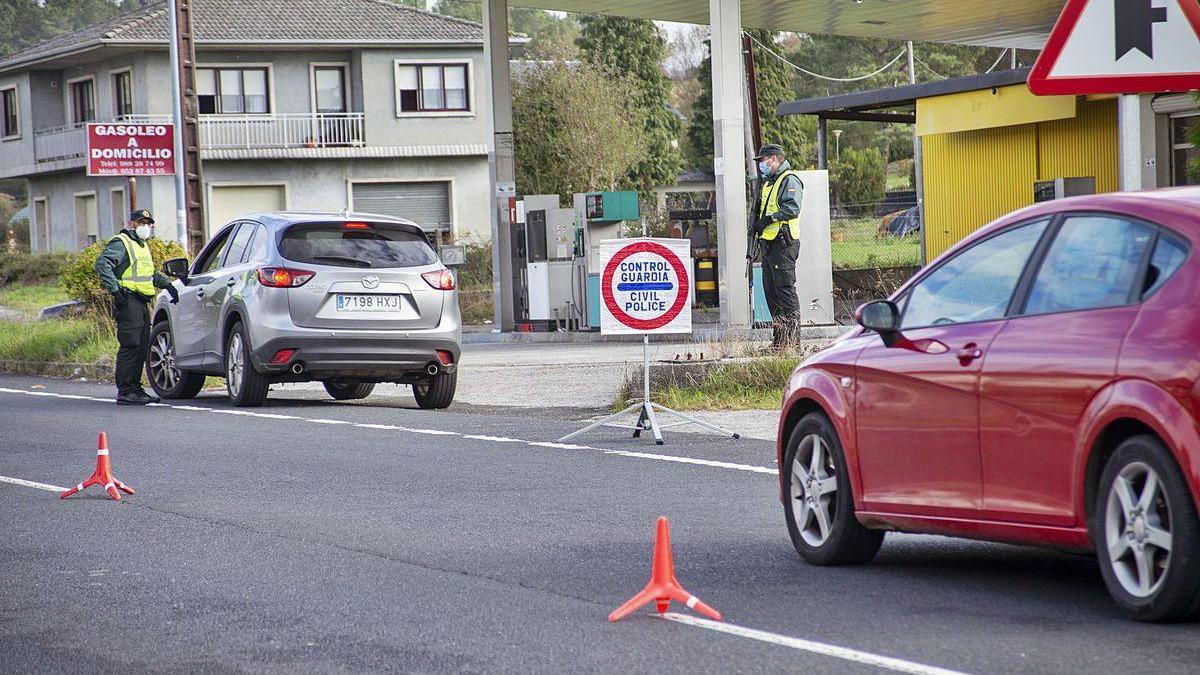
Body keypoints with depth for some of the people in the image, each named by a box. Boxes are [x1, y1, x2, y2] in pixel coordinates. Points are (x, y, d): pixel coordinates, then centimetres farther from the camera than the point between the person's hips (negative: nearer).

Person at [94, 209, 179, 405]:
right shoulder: (121, 243, -6)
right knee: (130, 346, -13)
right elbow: (102, 264, -20)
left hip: (143, 303, 10)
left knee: (141, 348, 10)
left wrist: (166, 284, 30)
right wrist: (114, 288, -27)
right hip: (129, 300, -10)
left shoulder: (143, 246, 24)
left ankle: (136, 389, 16)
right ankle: (124, 392, -14)